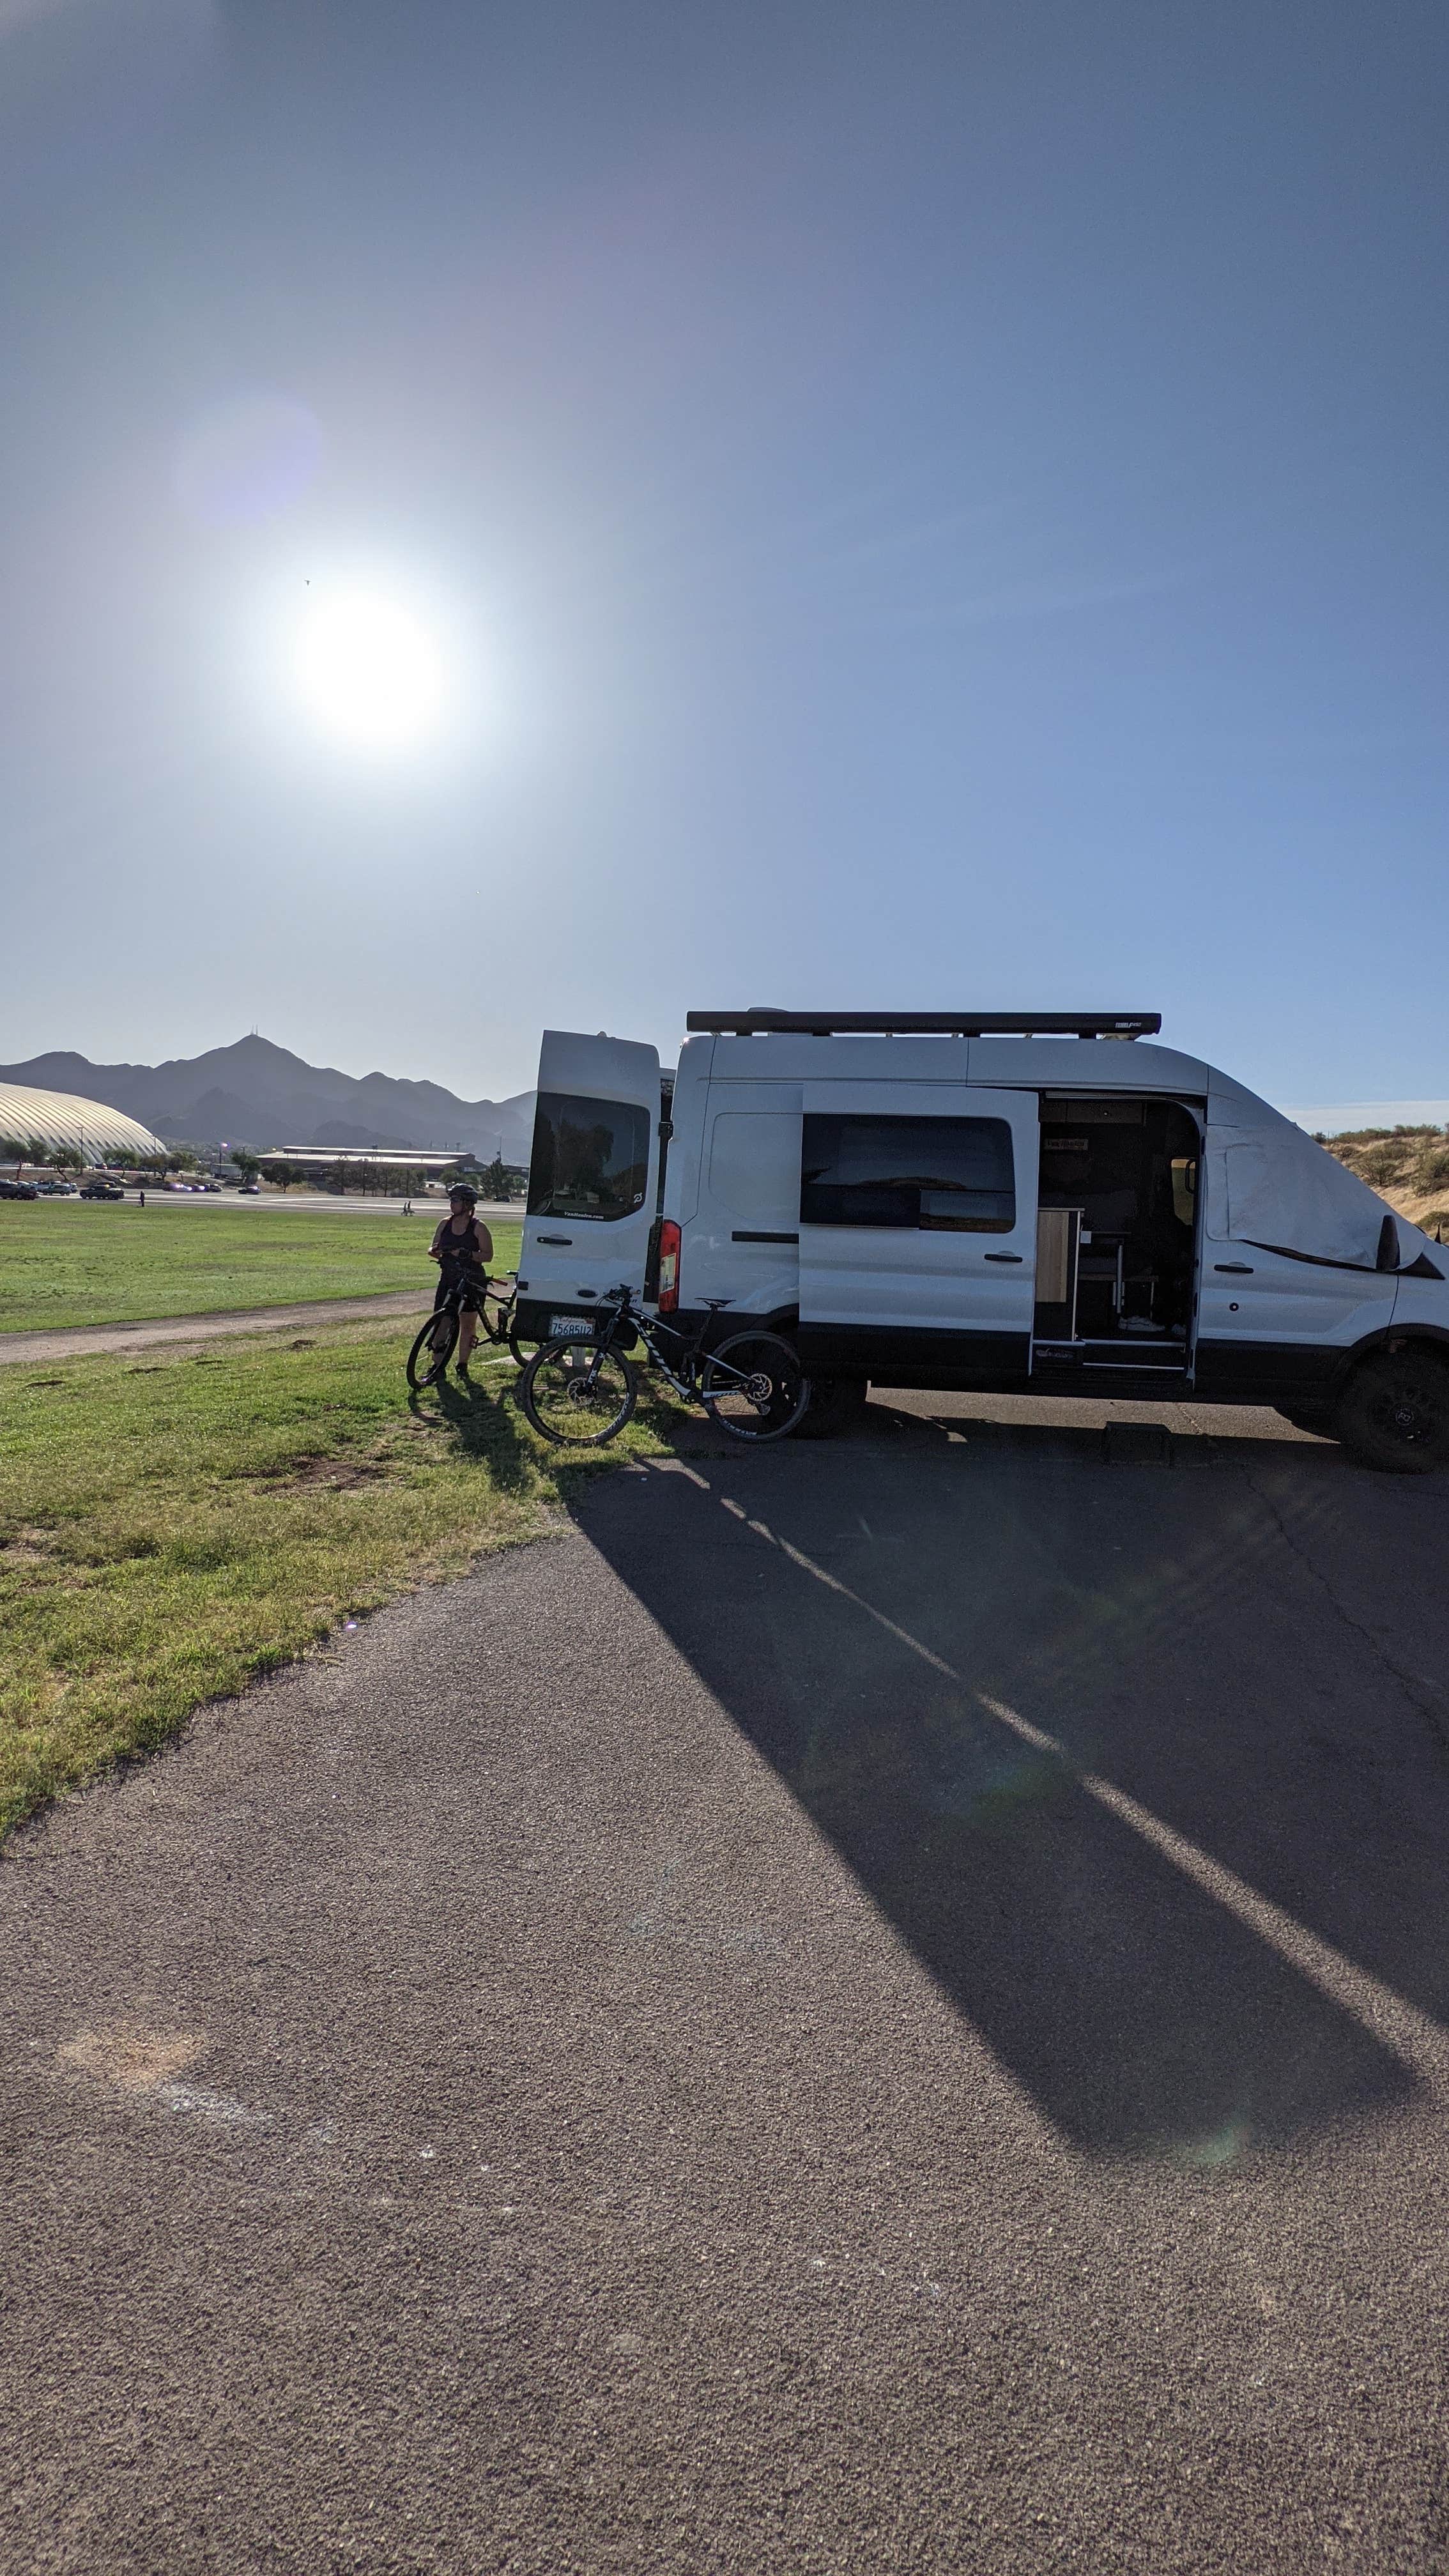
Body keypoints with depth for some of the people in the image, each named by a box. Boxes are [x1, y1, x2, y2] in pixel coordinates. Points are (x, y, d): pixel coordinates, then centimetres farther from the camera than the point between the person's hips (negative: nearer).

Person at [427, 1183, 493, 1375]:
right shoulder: (445, 1224, 7)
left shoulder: (478, 1227, -7)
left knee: (468, 1324, 4)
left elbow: (488, 1255, -10)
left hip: (472, 1282, -4)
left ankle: (462, 1365, 17)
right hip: (448, 1280, 4)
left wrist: (467, 1254, -24)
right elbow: (433, 1249, 12)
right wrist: (434, 1251, -12)